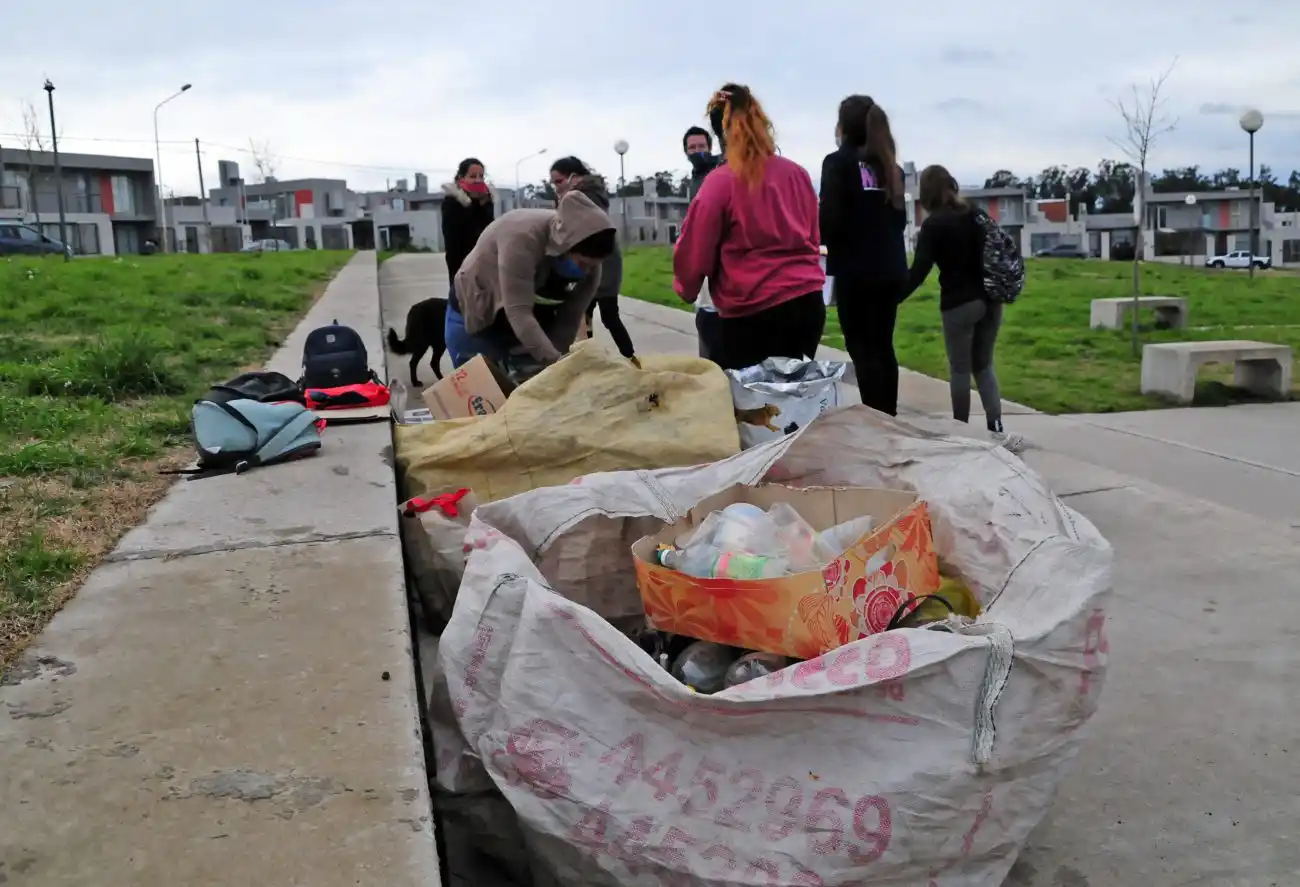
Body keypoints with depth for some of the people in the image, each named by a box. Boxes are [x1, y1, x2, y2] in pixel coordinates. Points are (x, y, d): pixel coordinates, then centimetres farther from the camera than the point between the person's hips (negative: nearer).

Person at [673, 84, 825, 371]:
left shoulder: (720, 182, -9)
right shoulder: (798, 173, 7)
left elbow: (694, 252, -4)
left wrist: (686, 289, 15)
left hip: (753, 314, -5)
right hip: (808, 303, 5)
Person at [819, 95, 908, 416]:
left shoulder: (838, 162, -7)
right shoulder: (889, 165, 12)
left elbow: (830, 217, -14)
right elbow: (900, 219, 14)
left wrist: (824, 240, 5)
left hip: (856, 269, -6)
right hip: (891, 268, 7)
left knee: (861, 347, -2)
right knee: (883, 345, 13)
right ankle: (889, 418, 18)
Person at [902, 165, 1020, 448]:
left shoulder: (934, 224, -8)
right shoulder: (977, 214, 10)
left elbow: (919, 271, -14)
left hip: (959, 304, -6)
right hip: (990, 299, 6)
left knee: (960, 369, 6)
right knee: (984, 365, 12)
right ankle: (997, 431, 2)